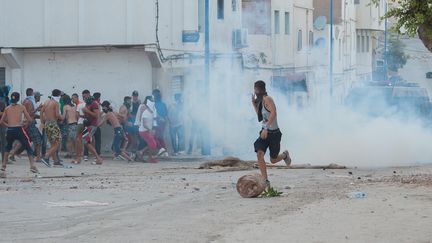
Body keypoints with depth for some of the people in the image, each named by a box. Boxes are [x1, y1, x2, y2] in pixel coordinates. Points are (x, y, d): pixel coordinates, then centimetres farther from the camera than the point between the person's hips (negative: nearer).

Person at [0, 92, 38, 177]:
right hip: (19, 130, -3)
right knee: (28, 147, 7)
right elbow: (30, 120, 4)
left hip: (9, 131, 3)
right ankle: (32, 165, -8)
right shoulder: (21, 107, 5)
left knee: (7, 148, 23)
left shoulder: (7, 109, 11)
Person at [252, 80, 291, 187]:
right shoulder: (261, 101, 9)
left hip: (274, 133, -6)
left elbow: (273, 113, -33)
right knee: (259, 154, -18)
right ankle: (265, 180, -16)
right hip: (265, 132, 7)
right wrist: (254, 103, 15)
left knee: (273, 160, 8)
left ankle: (285, 155, 43)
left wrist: (266, 128, -40)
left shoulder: (267, 99, -17)